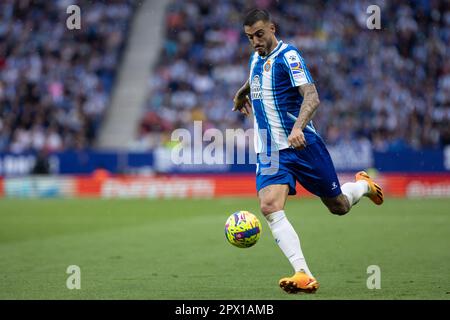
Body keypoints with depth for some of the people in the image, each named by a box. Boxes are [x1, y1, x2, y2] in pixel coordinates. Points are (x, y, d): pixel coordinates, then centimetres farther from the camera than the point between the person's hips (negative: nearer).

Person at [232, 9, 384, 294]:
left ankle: (363, 185, 45)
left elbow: (312, 97, -23)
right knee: (269, 207, -22)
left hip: (302, 145, -6)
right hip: (269, 152, 6)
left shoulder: (288, 56, -12)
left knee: (339, 206, 7)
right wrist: (243, 92, 55)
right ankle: (304, 276, -29)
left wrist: (298, 128, -39)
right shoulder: (256, 59, 12)